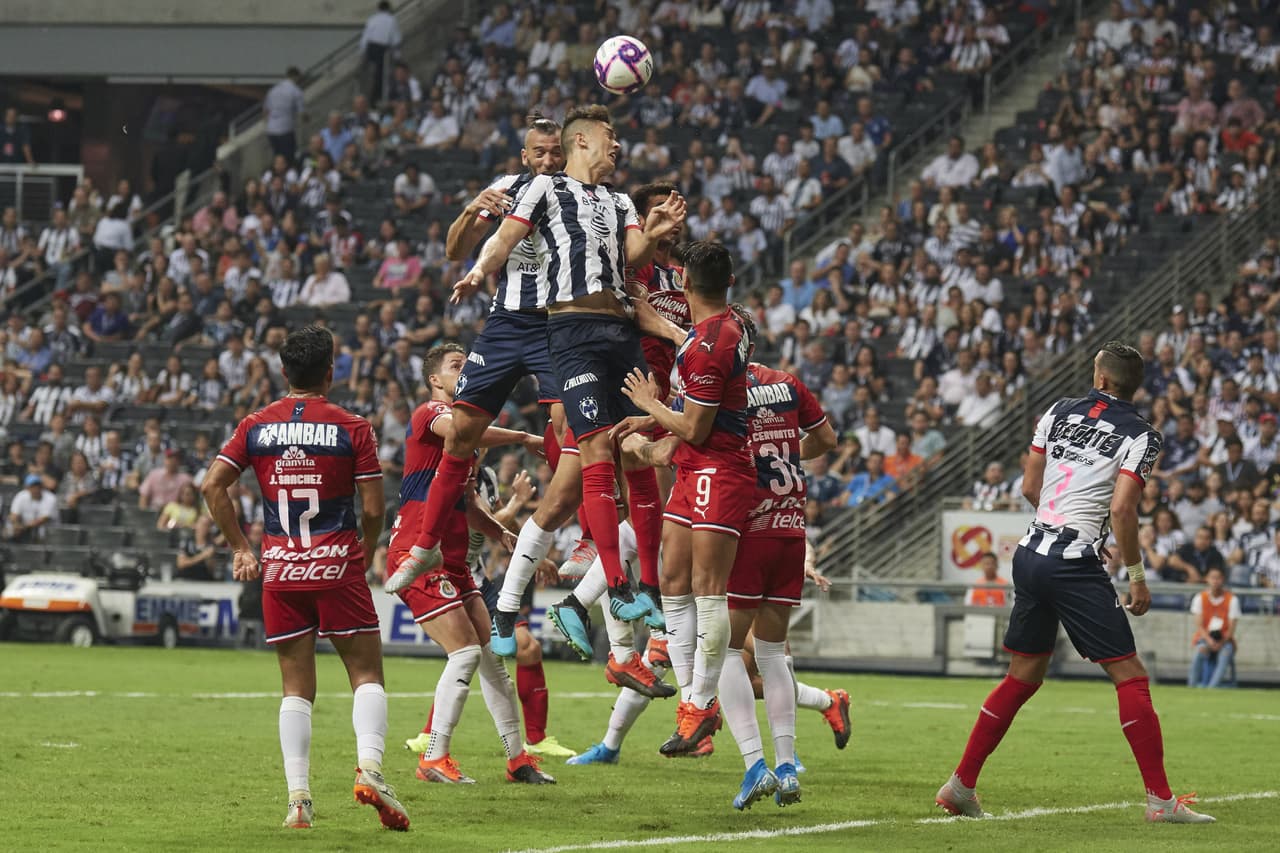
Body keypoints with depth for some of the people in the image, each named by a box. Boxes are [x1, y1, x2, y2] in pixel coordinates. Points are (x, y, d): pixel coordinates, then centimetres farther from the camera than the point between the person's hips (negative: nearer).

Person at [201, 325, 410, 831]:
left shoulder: (256, 426, 5)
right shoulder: (352, 429, -3)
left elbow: (212, 486, 0)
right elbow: (373, 509, -6)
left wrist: (239, 548, 8)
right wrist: (364, 556, 12)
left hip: (279, 569, 3)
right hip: (337, 563, -3)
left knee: (296, 689, 8)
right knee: (367, 675, 5)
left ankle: (298, 796, -2)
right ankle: (369, 766, -18)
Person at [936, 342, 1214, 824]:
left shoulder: (1059, 413, 12)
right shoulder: (1141, 435, -4)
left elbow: (1030, 487, 14)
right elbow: (1121, 509, -14)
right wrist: (1136, 575, -5)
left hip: (1030, 554, 6)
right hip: (1075, 564, -6)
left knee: (1023, 677, 18)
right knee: (1130, 676, -1)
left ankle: (960, 786, 18)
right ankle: (1160, 799, -6)